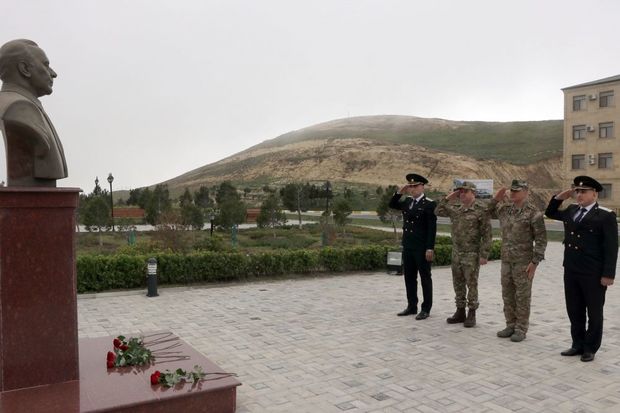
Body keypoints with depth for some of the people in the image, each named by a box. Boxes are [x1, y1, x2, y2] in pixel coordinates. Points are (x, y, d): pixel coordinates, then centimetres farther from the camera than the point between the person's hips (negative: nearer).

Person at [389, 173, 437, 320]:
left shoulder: (429, 204, -10)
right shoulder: (407, 201, 9)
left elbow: (432, 228, -13)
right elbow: (391, 204, 18)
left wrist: (430, 248, -18)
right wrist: (400, 193, 3)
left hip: (422, 248, -7)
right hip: (407, 246, 7)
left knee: (425, 278, 3)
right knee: (409, 277, 13)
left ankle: (426, 309, 11)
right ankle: (412, 306, 24)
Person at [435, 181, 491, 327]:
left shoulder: (481, 209, -12)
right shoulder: (456, 208, 7)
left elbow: (487, 234, -13)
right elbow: (438, 212, 12)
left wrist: (484, 255, -16)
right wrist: (448, 198, 0)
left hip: (472, 254, -6)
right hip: (456, 253, 6)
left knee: (471, 284, 0)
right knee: (458, 284, 11)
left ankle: (471, 314, 11)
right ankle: (460, 312, 21)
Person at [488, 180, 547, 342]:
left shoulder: (534, 213, -11)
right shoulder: (504, 208, 7)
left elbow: (541, 239, -11)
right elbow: (489, 212, 24)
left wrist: (535, 261, -15)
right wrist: (496, 199, 6)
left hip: (523, 262, -6)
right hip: (506, 260, 6)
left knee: (522, 296, 4)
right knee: (507, 295, 12)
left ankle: (521, 329, 14)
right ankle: (510, 325, 25)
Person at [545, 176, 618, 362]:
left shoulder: (606, 215, -10)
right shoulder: (571, 210, 9)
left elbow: (611, 247, -12)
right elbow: (550, 213, 25)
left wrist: (608, 274, -16)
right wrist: (559, 198, 7)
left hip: (593, 274, -6)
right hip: (570, 271, 6)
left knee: (594, 312, 9)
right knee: (574, 311, 14)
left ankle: (590, 348, 20)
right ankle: (578, 344, 27)